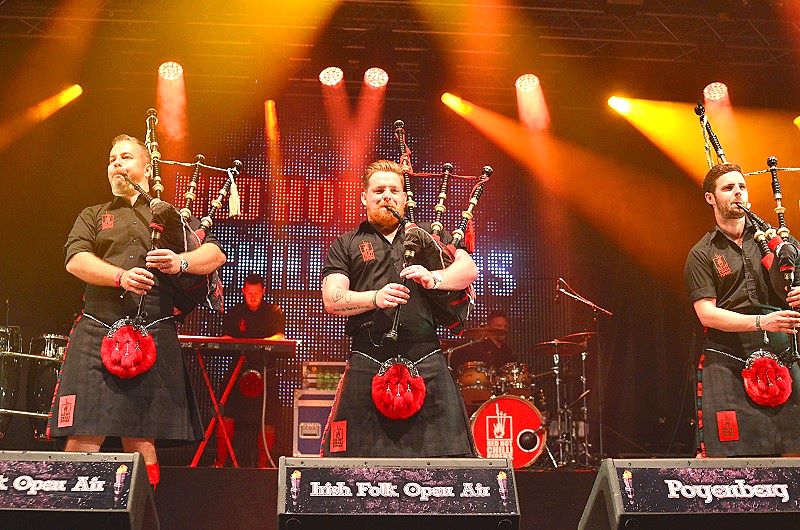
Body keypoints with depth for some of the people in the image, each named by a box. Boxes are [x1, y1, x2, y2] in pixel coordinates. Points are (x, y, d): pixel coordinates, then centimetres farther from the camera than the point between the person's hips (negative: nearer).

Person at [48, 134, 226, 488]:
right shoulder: (93, 217, 20)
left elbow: (216, 253, 8)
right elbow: (76, 260, 1)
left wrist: (181, 262, -13)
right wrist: (121, 276, -17)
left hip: (154, 337, 0)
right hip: (96, 335, 0)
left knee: (141, 440, 2)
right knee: (83, 438, -8)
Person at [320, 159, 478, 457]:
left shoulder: (428, 235, 21)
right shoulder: (345, 246, 16)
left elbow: (468, 269, 8)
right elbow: (332, 301, 4)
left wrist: (434, 279, -13)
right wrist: (375, 298, -14)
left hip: (426, 364, 1)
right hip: (368, 364, -1)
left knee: (448, 455, -5)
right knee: (355, 460, -4)